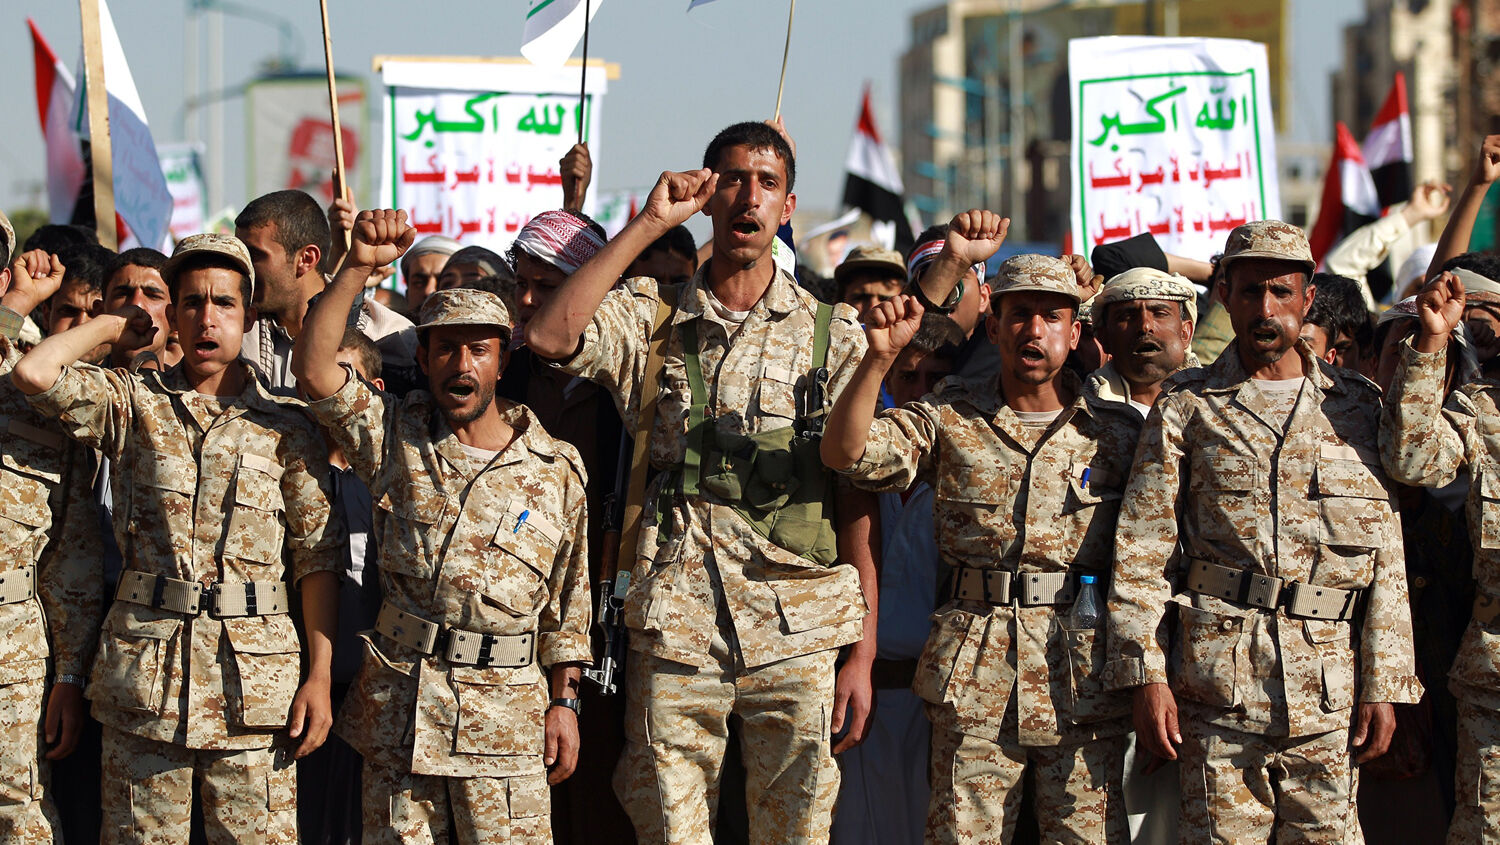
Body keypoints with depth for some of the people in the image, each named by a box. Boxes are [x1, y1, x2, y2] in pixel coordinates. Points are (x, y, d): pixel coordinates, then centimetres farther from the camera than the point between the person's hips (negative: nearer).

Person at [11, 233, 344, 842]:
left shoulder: (286, 426, 6)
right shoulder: (134, 403, 7)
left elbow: (317, 557, 5)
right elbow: (33, 373, -10)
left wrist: (319, 677, -1)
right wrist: (113, 327, 6)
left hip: (255, 677, 0)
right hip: (143, 671, 1)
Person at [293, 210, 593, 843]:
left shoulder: (556, 469, 5)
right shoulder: (395, 436, 6)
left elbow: (567, 601, 9)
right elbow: (314, 368, -9)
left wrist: (563, 702, 5)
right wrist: (358, 267, -17)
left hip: (506, 716, -1)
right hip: (398, 711, 1)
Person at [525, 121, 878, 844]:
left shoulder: (832, 335, 7)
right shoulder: (652, 317, 8)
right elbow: (549, 336, -12)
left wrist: (862, 653, -1)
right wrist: (648, 224, -6)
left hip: (798, 633, 0)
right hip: (676, 630, 0)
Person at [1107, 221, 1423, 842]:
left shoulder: (1357, 410, 11)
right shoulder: (1186, 406, 7)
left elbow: (1386, 561, 10)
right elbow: (1141, 552, 3)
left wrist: (1383, 685, 3)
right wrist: (1146, 676, -5)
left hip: (1328, 693, 1)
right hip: (1217, 685, -1)